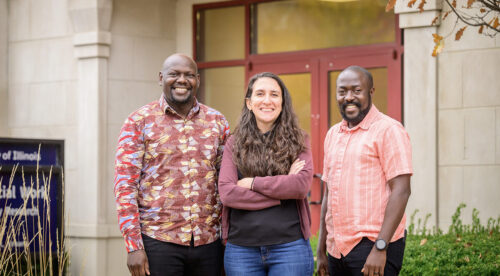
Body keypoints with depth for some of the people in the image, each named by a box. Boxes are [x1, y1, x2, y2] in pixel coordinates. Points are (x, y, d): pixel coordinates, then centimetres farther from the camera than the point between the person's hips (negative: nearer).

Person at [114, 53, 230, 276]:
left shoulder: (216, 122, 11)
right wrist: (133, 247, -9)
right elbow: (125, 186, -2)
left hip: (208, 241, 3)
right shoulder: (139, 122, 2)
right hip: (158, 241, -3)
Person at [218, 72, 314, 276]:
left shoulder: (297, 142, 5)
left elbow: (302, 185, -11)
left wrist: (252, 183, -10)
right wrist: (282, 192, -11)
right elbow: (226, 193, -7)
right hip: (241, 249, 1)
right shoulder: (235, 144, 7)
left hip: (289, 246, -1)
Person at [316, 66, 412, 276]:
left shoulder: (388, 130, -5)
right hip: (337, 249, 7)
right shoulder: (333, 134, 17)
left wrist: (380, 247, -18)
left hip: (372, 247, -6)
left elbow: (401, 191, -12)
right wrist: (321, 251, 16)